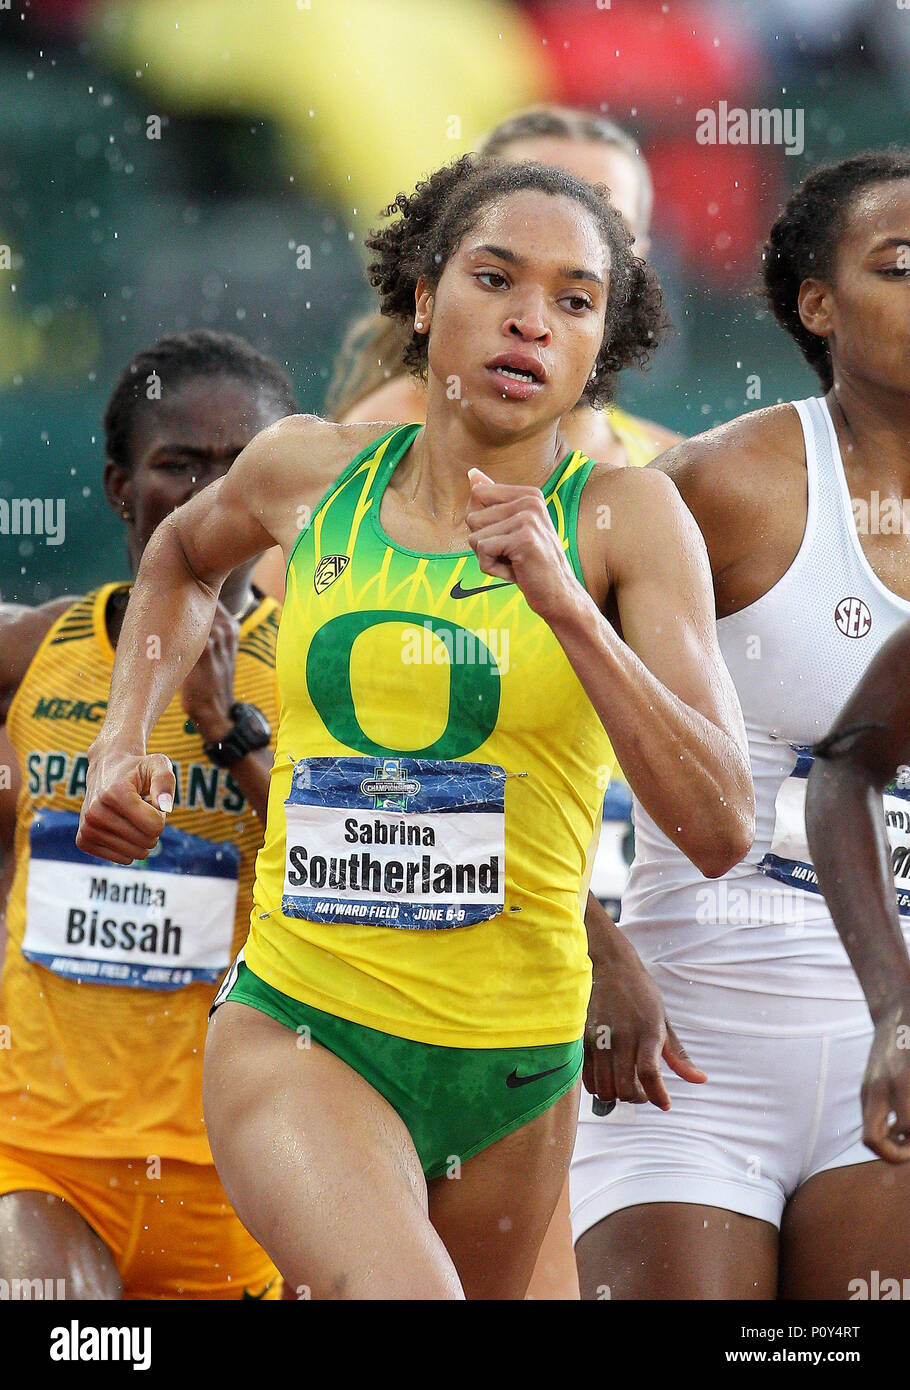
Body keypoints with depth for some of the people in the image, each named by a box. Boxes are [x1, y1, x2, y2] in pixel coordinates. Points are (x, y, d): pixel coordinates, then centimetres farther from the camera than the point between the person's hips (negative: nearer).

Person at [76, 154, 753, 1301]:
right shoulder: (310, 471, 2)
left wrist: (566, 603, -24)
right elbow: (183, 555, 28)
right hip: (296, 1032, -1)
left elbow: (721, 830, -15)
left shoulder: (624, 517, -5)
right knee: (398, 1296, -32)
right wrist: (120, 748, 13)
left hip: (515, 1069, 1)